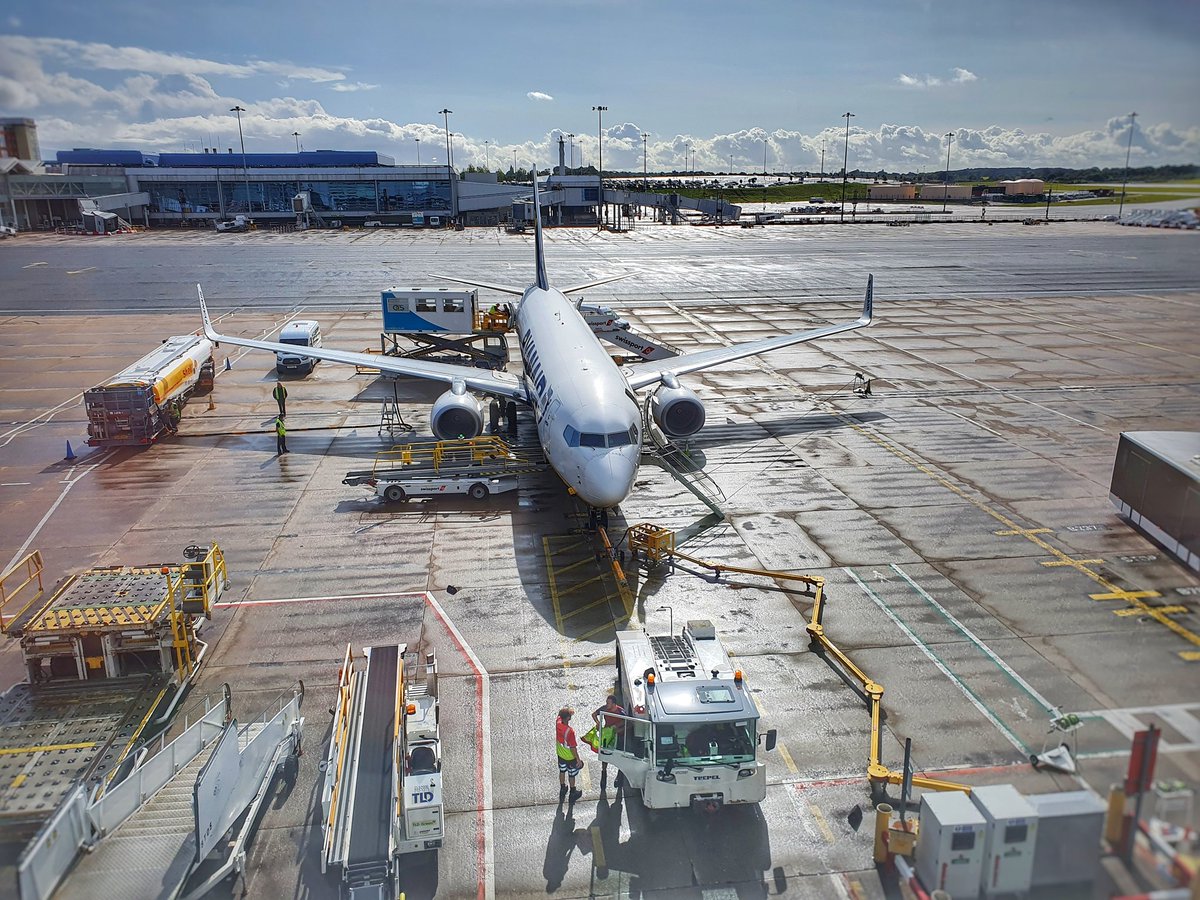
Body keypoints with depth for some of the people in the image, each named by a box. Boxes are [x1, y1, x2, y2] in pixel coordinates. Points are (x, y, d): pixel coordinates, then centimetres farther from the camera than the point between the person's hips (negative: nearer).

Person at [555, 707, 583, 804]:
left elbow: (560, 715, 6)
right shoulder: (570, 731, -37)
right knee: (572, 775, 17)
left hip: (560, 754, 6)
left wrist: (566, 711, -12)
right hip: (570, 757, -6)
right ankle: (573, 793, 37)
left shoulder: (558, 723, -20)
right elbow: (573, 747, -28)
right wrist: (578, 759, -17)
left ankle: (562, 789, 46)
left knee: (562, 771, 26)